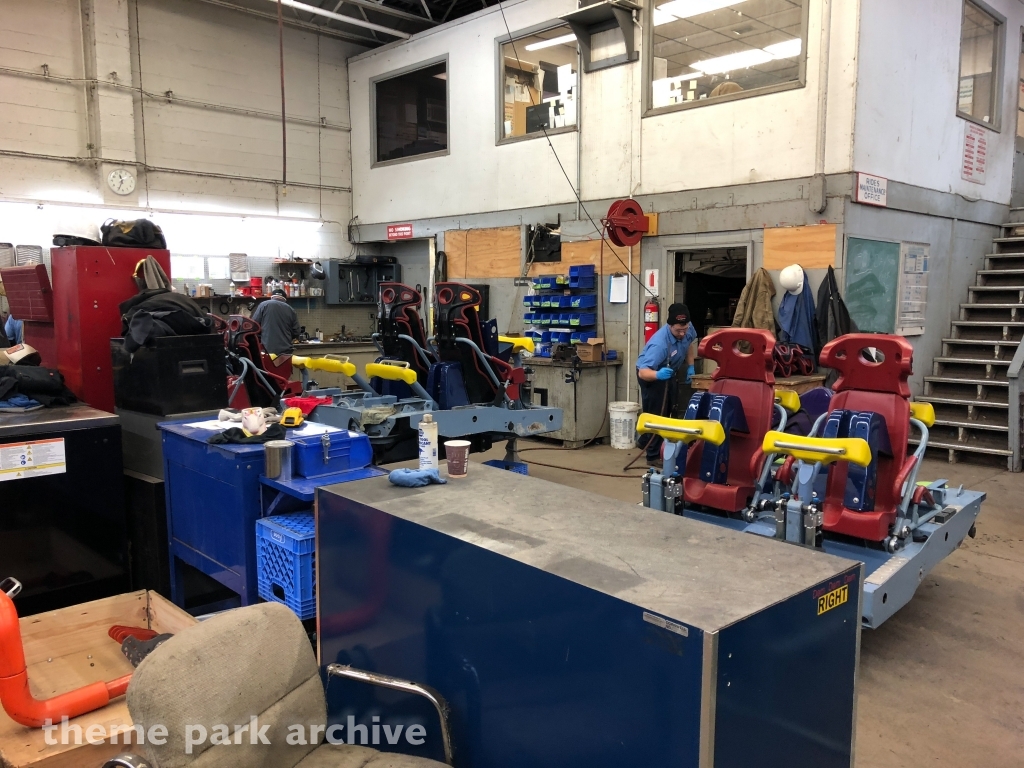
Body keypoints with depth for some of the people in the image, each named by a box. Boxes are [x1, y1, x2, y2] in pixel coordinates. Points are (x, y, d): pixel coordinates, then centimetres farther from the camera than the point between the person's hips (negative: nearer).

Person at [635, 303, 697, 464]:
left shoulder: (687, 328, -21)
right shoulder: (659, 344, -41)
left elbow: (690, 344, 4)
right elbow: (643, 372, -45)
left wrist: (690, 367, -3)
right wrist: (658, 374, -63)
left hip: (669, 372, 8)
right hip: (651, 374, -8)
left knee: (667, 411, 22)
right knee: (656, 414, -7)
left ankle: (646, 442, 42)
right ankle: (654, 455, 5)